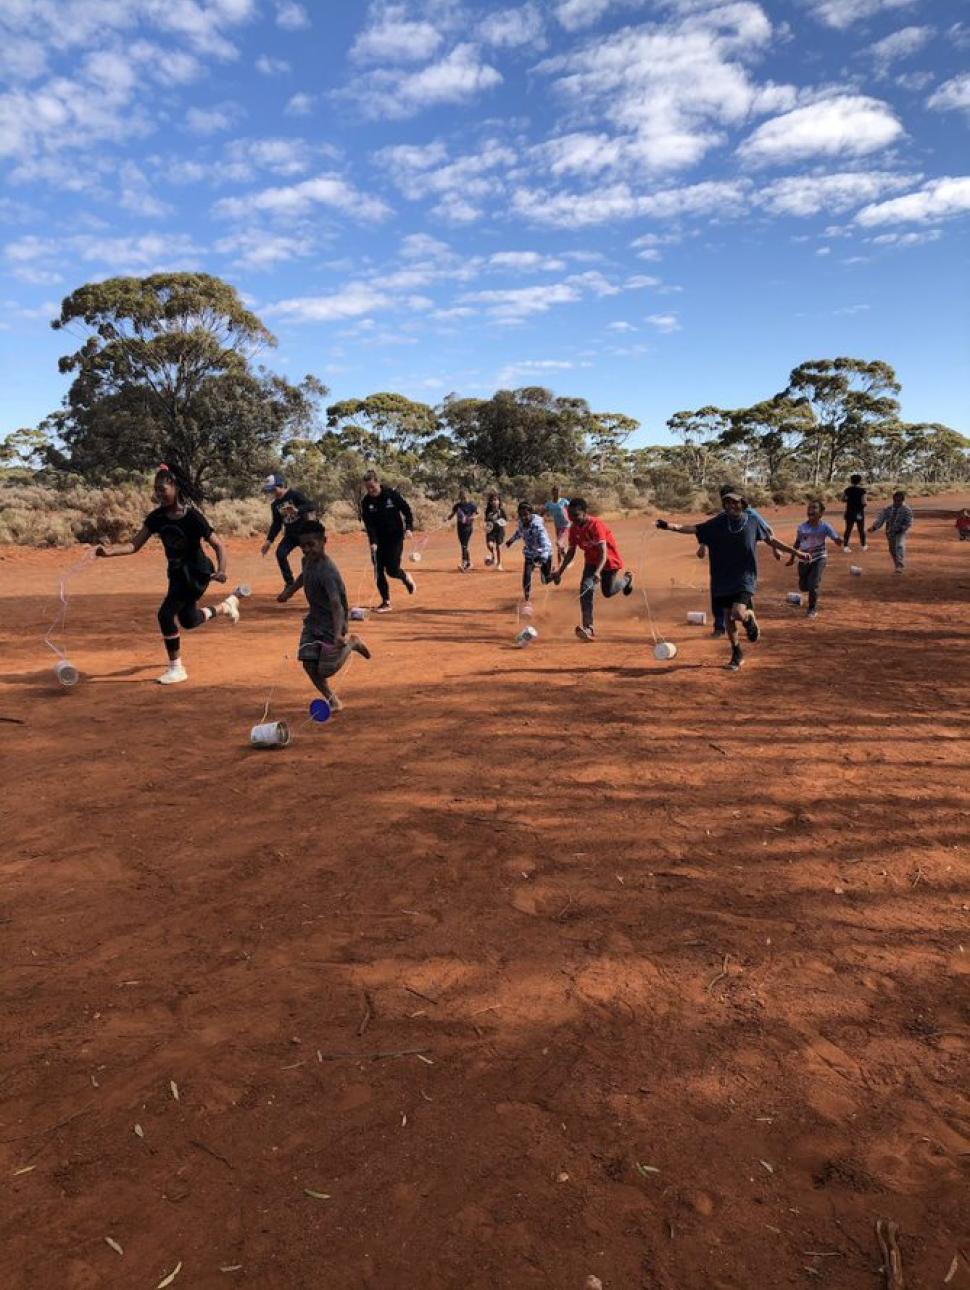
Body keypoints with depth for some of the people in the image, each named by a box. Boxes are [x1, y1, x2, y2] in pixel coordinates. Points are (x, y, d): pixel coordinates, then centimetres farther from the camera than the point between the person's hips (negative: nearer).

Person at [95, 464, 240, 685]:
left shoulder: (192, 516, -22)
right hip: (177, 573, 8)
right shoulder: (157, 517, -5)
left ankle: (176, 668, -2)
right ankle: (226, 605, 50)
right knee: (188, 621, 21)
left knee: (166, 614, -19)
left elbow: (218, 545, -18)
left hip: (196, 573, -7)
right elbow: (134, 545, -9)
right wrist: (110, 551, -27)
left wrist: (221, 571, -34)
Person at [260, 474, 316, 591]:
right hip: (290, 534, 6)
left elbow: (312, 505, -26)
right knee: (280, 553, -12)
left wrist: (297, 510, -42)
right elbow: (276, 523, 13)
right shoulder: (275, 504, 6)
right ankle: (290, 585, 0)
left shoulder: (295, 494, -14)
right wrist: (269, 541, 7)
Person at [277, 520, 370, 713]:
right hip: (313, 620, 8)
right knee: (308, 663, -3)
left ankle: (351, 643, 20)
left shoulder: (327, 571, -29)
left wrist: (338, 634, -50)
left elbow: (336, 604, -39)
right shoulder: (307, 561, -2)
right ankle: (332, 701, 14)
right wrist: (290, 590, 29)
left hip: (331, 624, -7)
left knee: (325, 670, -4)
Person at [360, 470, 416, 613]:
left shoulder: (392, 494, -11)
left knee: (392, 569, -10)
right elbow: (368, 524, -13)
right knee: (379, 572, -1)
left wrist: (408, 528, -14)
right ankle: (386, 602, 10)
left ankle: (406, 578, 25)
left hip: (395, 537, -3)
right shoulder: (366, 502, -7)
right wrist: (373, 542, -25)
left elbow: (406, 510, -2)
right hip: (378, 540, 3)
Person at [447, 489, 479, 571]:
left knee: (464, 545, -14)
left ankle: (463, 564, -17)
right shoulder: (457, 505, 10)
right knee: (463, 546, 11)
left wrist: (467, 518, -26)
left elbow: (474, 516, -8)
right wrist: (448, 518, -7)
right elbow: (453, 514, 13)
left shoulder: (471, 505, -4)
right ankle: (469, 563, 23)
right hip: (460, 527, 6)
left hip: (468, 527, -6)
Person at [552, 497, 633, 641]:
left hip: (608, 560, -5)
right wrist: (560, 572, -6)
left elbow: (603, 552, -38)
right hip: (591, 560, 5)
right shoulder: (574, 528, -11)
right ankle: (588, 627, -19)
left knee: (608, 592, 8)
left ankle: (627, 579, 42)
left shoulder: (596, 525, -30)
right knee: (586, 587, -17)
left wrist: (598, 572, -52)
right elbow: (570, 552, 2)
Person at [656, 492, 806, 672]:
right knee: (729, 616, 8)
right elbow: (695, 528, -10)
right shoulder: (718, 523, -2)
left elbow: (771, 540, 9)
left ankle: (751, 619, 16)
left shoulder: (754, 520, -2)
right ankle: (737, 654, 26)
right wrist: (672, 526, -25)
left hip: (745, 577, -3)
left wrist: (795, 552, 10)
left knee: (738, 614, -21)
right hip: (723, 578, 3)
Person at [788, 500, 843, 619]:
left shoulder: (825, 527, -11)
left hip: (819, 559, -3)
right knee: (803, 586, 7)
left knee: (813, 585, -10)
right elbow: (797, 542, 11)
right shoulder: (802, 527, -3)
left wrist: (839, 541, -40)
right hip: (804, 559, 3)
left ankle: (813, 609, 8)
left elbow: (836, 539, -15)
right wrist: (792, 557, 15)